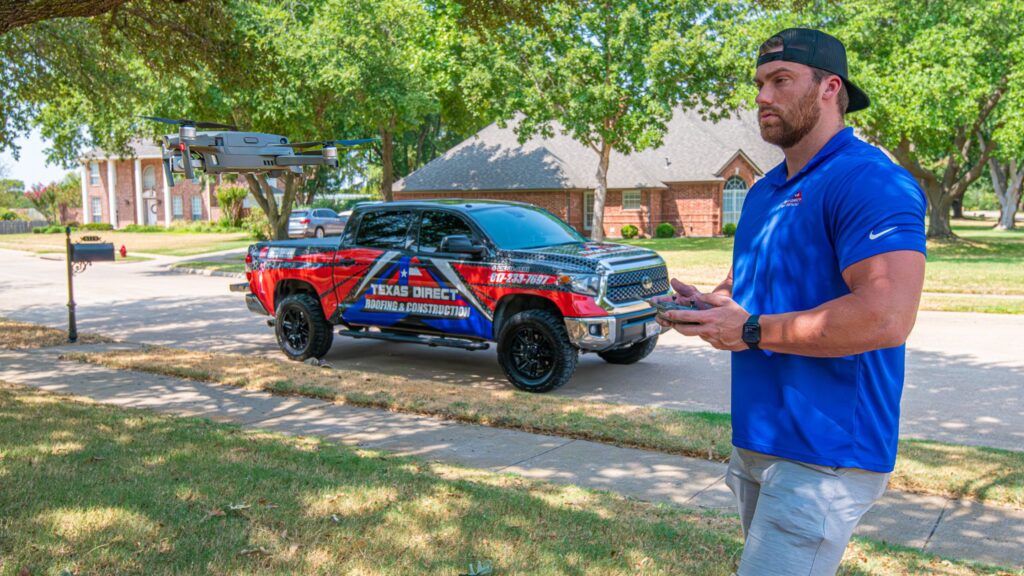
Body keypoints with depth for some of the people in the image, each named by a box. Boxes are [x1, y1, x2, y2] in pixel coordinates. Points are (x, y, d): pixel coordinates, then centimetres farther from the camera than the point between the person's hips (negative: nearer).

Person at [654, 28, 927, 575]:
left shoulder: (867, 180, -16)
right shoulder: (764, 191, 14)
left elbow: (886, 316, -28)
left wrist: (750, 331, -20)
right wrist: (706, 305, 2)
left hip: (824, 453, -9)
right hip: (756, 439, 9)